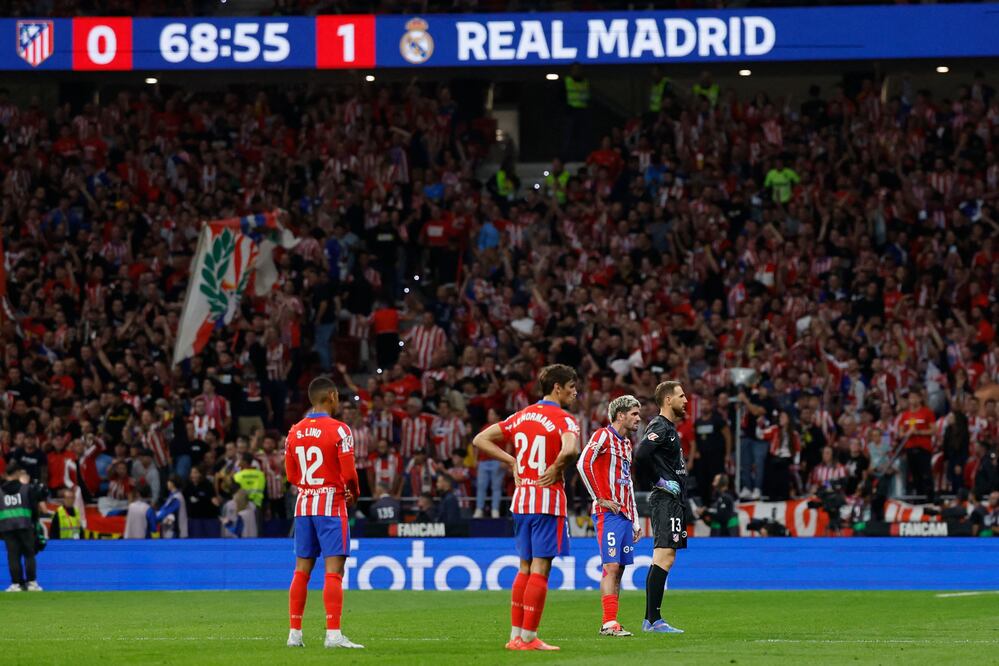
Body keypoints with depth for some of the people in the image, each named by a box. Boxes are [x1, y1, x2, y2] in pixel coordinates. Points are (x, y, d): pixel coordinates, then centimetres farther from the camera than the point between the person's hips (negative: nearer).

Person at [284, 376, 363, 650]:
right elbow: (349, 473, -14)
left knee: (301, 571, 10)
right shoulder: (338, 429, -12)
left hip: (304, 504, 6)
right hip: (331, 504, -6)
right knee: (334, 570, -7)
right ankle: (333, 634, -13)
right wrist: (354, 493, 5)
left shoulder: (295, 431, 7)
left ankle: (295, 633, 11)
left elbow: (291, 475, 11)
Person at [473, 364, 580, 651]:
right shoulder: (564, 420, -10)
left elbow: (480, 440, 14)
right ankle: (528, 638, -4)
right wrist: (556, 469, -13)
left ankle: (515, 635, 14)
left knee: (525, 569, 14)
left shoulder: (521, 416, 12)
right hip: (548, 500, -7)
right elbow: (569, 449, -32)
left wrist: (512, 461, 11)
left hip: (521, 498, 7)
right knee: (540, 570, -4)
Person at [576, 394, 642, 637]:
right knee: (611, 567, -13)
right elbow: (583, 464, -20)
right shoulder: (604, 436, -6)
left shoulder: (626, 443, 20)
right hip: (608, 514, -9)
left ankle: (610, 623, 7)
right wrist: (600, 499, -16)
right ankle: (609, 622, -17)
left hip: (624, 514, 9)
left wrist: (635, 521, 22)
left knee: (619, 568, 6)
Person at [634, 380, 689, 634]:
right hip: (666, 499, -11)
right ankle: (654, 620, -17)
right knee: (664, 557, -14)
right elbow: (641, 455, -26)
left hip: (673, 500, 11)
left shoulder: (669, 428, 20)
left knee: (663, 559, 10)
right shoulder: (659, 427, -11)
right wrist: (660, 482, -16)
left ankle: (651, 620, 12)